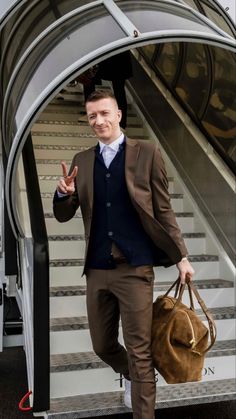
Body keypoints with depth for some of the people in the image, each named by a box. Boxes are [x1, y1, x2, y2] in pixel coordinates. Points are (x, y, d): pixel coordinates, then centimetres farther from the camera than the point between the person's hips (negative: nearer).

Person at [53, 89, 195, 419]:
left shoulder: (147, 153, -1)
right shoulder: (82, 161, 9)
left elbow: (163, 210, 1)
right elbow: (63, 216, 10)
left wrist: (181, 257, 0)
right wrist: (64, 194, -12)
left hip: (135, 268, -4)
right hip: (97, 269, 5)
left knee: (138, 352, 1)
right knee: (102, 346, 17)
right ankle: (133, 377, 47)